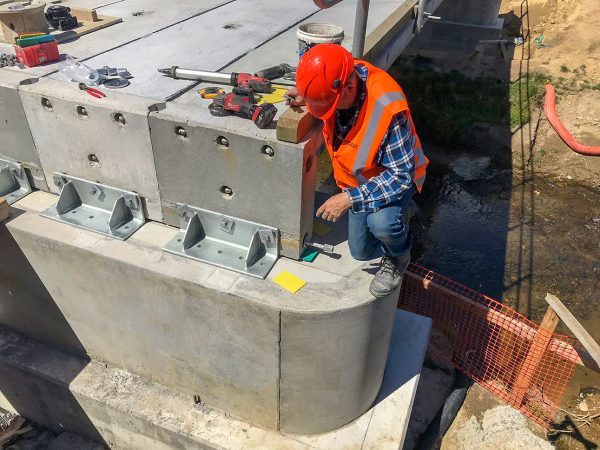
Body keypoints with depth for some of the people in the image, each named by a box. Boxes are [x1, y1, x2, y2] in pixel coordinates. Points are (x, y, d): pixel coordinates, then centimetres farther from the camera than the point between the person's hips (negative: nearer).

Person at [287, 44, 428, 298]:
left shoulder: (387, 108, -40)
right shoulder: (338, 81, -20)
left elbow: (401, 175, -35)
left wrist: (350, 198, -38)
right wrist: (305, 98, -14)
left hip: (394, 177, -6)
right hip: (360, 178, 6)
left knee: (380, 223, -38)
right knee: (361, 252, 13)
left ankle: (398, 258, -3)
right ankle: (399, 212, 37)